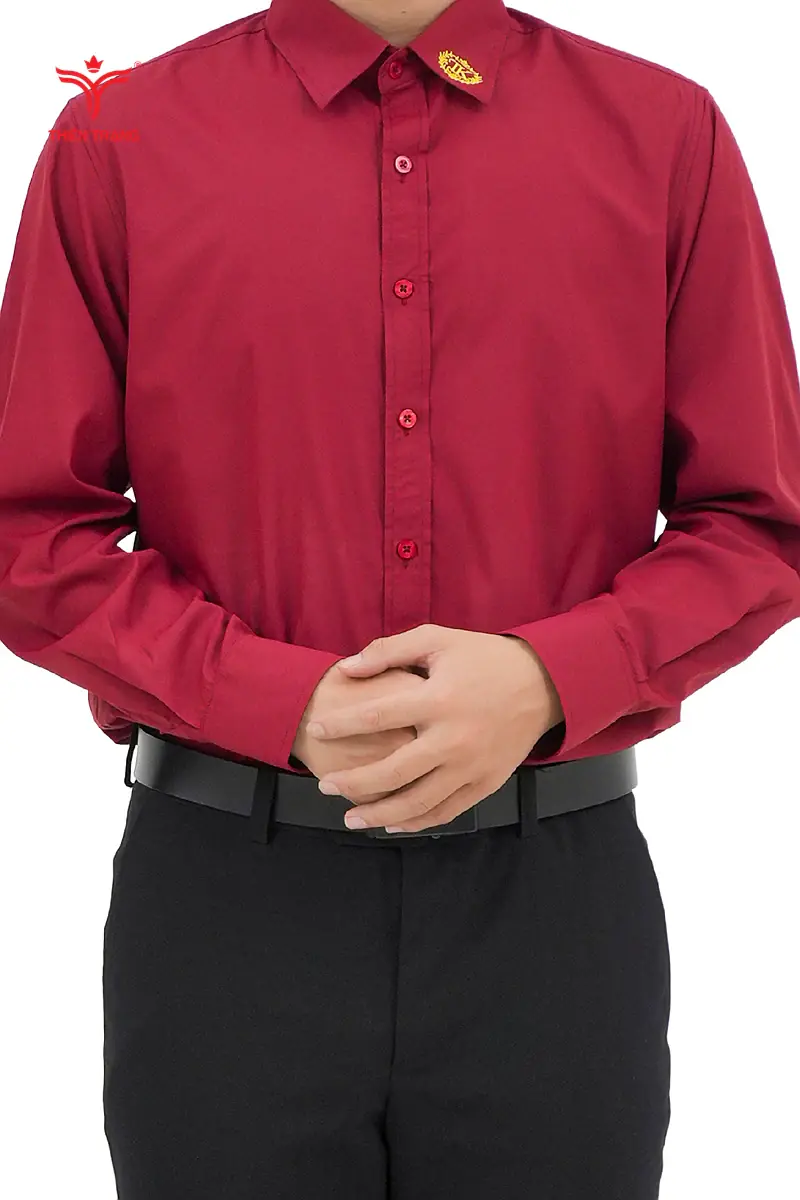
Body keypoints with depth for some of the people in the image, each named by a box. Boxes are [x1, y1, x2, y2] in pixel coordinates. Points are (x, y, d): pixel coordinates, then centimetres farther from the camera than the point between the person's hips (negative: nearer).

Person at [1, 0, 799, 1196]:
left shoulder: (665, 131, 2)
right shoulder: (117, 141, 1)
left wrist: (548, 679, -14)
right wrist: (286, 704, -14)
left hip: (557, 887, 1)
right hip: (222, 889, 0)